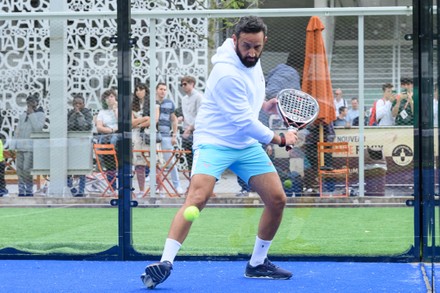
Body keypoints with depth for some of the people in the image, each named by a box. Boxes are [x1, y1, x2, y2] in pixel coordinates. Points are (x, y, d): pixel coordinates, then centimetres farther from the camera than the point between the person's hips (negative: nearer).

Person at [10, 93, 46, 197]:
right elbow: (17, 131, 19)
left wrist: (32, 114, -9)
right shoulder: (22, 116, 17)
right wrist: (13, 146, 11)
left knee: (27, 169, -12)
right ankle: (21, 191, 9)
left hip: (31, 147, -6)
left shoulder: (41, 115, 2)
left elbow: (38, 128, -14)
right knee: (19, 168, 3)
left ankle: (29, 190, -1)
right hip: (20, 146, 6)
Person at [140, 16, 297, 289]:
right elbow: (244, 122, -21)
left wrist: (263, 104, 6)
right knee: (198, 197, -27)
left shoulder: (252, 60, 1)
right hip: (215, 142, -8)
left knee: (277, 199, 1)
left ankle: (258, 264, 17)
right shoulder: (227, 74, -26)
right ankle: (166, 263, -24)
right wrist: (280, 139, -10)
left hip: (247, 144, 8)